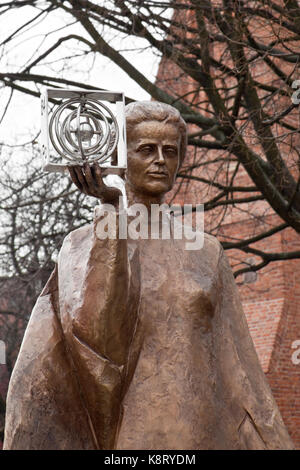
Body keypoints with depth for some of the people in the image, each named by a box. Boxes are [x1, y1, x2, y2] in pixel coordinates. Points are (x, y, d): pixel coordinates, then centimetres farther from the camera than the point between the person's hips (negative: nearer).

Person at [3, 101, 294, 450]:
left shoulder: (205, 252, 10)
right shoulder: (84, 244, 2)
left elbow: (235, 366, 9)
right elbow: (96, 330, -17)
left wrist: (268, 441, 2)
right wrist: (111, 211, -18)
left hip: (202, 431, 3)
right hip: (127, 432, -2)